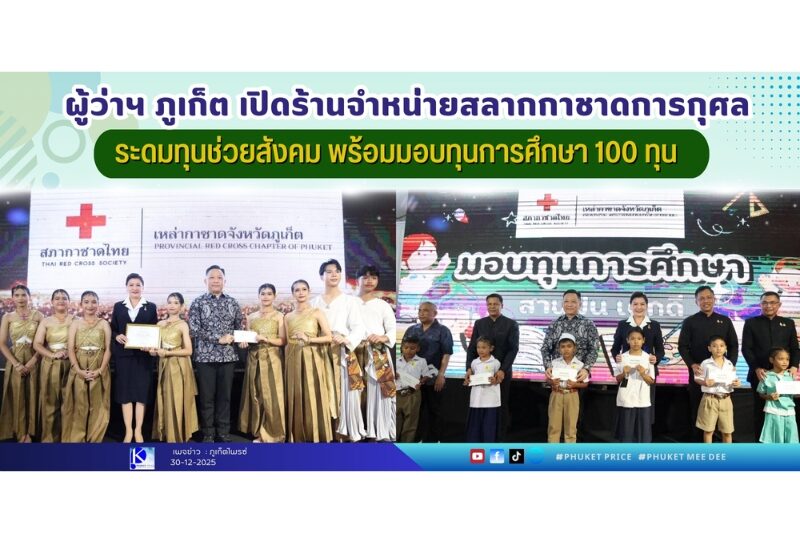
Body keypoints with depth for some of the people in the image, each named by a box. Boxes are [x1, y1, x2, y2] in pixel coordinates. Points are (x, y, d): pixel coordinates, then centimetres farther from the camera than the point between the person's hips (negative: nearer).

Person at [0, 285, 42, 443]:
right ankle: (20, 432, 12)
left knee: (32, 396, 2)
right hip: (15, 361, 1)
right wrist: (16, 363, -11)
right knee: (17, 397, 2)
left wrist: (33, 361, -13)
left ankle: (29, 432, 11)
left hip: (33, 361, 0)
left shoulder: (37, 315, 1)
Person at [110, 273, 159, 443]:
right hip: (123, 354, 1)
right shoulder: (118, 306, 9)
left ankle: (138, 431, 7)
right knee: (125, 391, 2)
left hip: (143, 355, -1)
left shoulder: (151, 307, 7)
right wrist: (117, 336, -13)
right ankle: (128, 431, 7)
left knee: (142, 391, 0)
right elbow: (112, 329, 8)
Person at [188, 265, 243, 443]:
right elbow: (194, 330, -8)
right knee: (206, 397, 2)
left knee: (225, 396, 6)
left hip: (227, 356, 2)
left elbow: (239, 327, 14)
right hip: (205, 356, -2)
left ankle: (224, 434, 13)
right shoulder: (198, 302, 0)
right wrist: (218, 339, -14)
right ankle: (208, 435, 11)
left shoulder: (233, 303, 9)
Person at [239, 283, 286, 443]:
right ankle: (260, 433, 12)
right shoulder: (251, 317, 11)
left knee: (272, 395, -4)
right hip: (255, 359, 4)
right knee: (256, 395, 5)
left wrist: (266, 339, -17)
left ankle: (274, 434, 4)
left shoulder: (278, 316, 0)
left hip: (272, 359, -4)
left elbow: (283, 341, -6)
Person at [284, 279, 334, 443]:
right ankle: (299, 437, 11)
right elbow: (287, 341, 12)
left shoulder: (317, 313, 0)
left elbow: (329, 337, -7)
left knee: (314, 396, -5)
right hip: (294, 361, 3)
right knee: (297, 397, 4)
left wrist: (308, 339, -15)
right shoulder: (288, 317, 11)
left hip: (312, 359, -3)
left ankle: (316, 436, 2)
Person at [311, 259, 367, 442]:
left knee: (345, 392, -5)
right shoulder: (315, 302, 13)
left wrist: (347, 340, -22)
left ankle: (348, 433, 2)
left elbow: (359, 328, -5)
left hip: (343, 353, -2)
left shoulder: (350, 301, 3)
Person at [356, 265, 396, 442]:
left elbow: (393, 329, 3)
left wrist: (383, 337, -17)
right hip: (356, 354, 0)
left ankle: (378, 432, -2)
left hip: (378, 355, 0)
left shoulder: (383, 305, 12)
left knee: (377, 391, -5)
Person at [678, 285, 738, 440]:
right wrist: (692, 365, -14)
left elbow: (733, 346, 9)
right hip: (698, 372, -1)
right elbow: (683, 346, 1)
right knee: (697, 408, 2)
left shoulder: (725, 321, 9)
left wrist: (731, 365, -6)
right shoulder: (689, 322, 4)